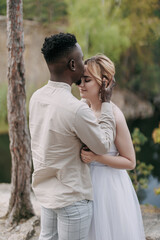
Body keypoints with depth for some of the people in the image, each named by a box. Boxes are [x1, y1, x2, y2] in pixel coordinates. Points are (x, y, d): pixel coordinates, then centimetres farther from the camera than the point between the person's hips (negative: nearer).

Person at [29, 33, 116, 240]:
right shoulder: (76, 110, -28)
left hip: (45, 190, 8)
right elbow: (103, 146, -12)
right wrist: (106, 102, -5)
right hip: (71, 197, -7)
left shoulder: (36, 97, -4)